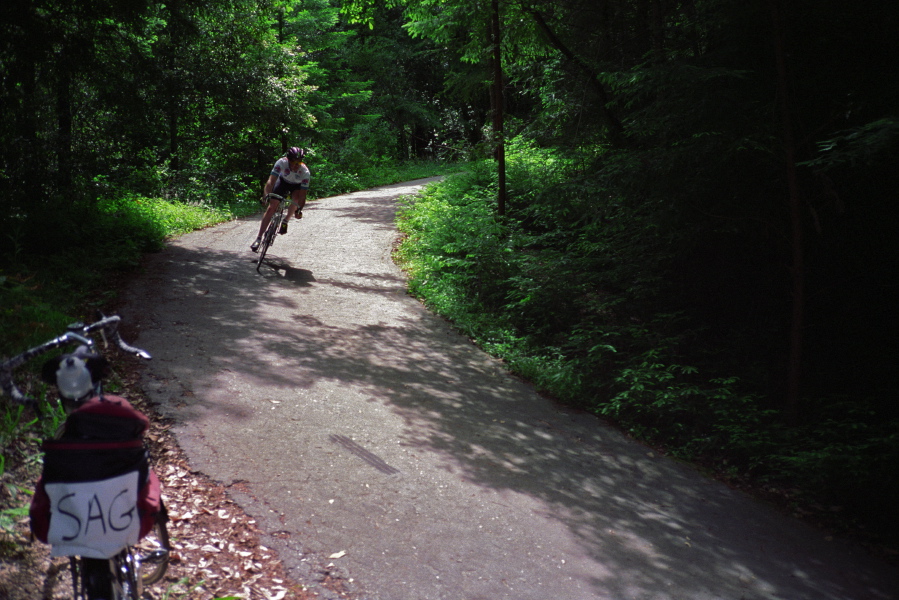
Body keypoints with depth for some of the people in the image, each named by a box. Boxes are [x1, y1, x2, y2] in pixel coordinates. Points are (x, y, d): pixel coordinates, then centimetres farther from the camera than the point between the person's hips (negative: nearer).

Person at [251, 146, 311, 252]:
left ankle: (285, 221, -6)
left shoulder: (305, 172, -35)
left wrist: (299, 210, -46)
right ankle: (259, 239, -6)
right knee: (271, 207, -10)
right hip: (283, 181, 1)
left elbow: (302, 194, -34)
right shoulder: (281, 162, -34)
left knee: (296, 198, -34)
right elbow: (271, 181, -39)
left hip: (297, 186, 0)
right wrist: (266, 195, -55)